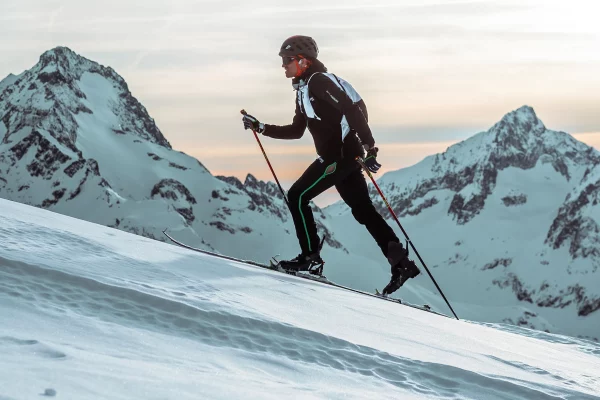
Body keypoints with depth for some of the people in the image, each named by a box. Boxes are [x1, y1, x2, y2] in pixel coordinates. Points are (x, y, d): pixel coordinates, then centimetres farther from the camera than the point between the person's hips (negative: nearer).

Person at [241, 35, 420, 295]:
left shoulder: (318, 81, -11)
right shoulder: (303, 89, 19)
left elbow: (352, 109, -21)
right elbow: (296, 131, 27)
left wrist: (369, 147, -28)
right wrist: (261, 128, 21)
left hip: (341, 154, -10)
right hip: (342, 156, 10)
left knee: (297, 196, -7)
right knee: (362, 210, 8)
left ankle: (310, 256, -2)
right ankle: (401, 263, 7)